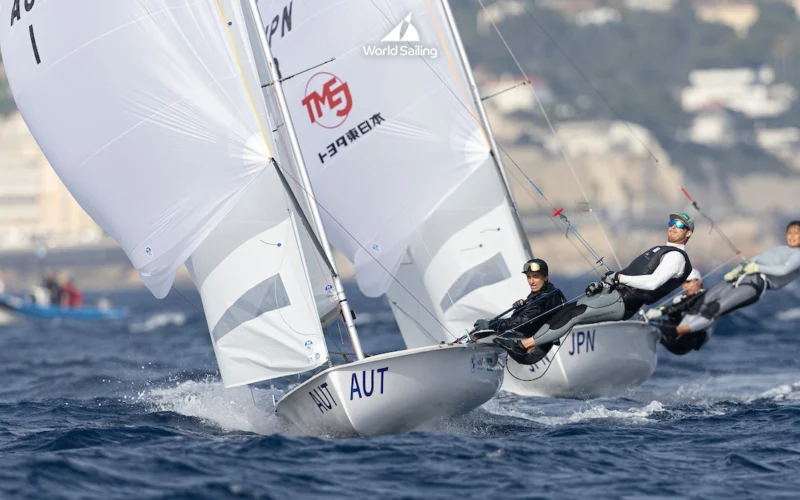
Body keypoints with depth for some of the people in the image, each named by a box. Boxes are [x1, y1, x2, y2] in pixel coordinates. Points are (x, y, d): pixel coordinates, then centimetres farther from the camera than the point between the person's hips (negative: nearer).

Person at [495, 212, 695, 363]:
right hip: (612, 294, 9)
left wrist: (619, 277, -14)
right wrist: (602, 284, 14)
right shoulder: (659, 251, 28)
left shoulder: (676, 257, -4)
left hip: (622, 303, -9)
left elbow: (653, 282, -20)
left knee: (574, 315, -20)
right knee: (564, 311, -6)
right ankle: (531, 350, -15)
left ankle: (525, 345, -23)